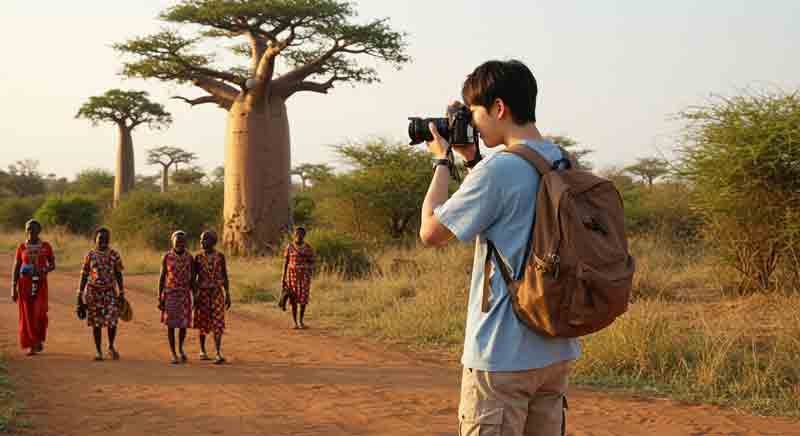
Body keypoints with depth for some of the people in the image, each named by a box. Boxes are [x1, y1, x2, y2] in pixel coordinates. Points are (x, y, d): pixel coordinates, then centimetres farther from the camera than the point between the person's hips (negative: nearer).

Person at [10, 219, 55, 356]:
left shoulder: (46, 247, 2)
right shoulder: (21, 247, 3)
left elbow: (52, 265, 8)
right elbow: (16, 268, 3)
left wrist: (43, 271, -14)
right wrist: (13, 289, -2)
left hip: (40, 284, -1)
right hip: (25, 284, 1)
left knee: (39, 313, -10)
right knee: (27, 315, 1)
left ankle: (39, 339, 16)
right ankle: (31, 345, 11)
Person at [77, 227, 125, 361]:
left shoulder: (114, 254, 1)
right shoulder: (90, 255, 1)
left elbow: (118, 275, 3)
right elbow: (84, 275, 4)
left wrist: (122, 294, 0)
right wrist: (80, 294, 1)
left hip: (110, 292, 0)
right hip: (94, 292, 0)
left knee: (112, 321, -8)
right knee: (96, 322, 3)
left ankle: (111, 347, 15)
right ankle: (98, 351, 14)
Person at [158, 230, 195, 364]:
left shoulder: (189, 257, 1)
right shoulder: (167, 257, -4)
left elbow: (192, 279, 5)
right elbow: (162, 278, -2)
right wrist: (160, 298, -5)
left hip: (184, 295, 2)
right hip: (170, 294, -2)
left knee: (183, 324, 0)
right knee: (171, 325, 0)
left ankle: (181, 349, 24)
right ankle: (173, 354, 9)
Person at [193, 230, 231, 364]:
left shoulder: (220, 256, -1)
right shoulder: (198, 257, 1)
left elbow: (224, 276, 2)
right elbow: (194, 277, 3)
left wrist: (227, 295, -1)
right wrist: (193, 296, -1)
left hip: (217, 293, -1)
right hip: (202, 293, 1)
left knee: (217, 323, -7)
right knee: (203, 323, 10)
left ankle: (219, 354, -13)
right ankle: (202, 351, 26)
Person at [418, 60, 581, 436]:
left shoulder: (497, 170, -18)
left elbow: (431, 232, -8)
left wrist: (442, 160, 2)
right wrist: (472, 159, 17)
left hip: (502, 355, -8)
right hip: (556, 351, 8)